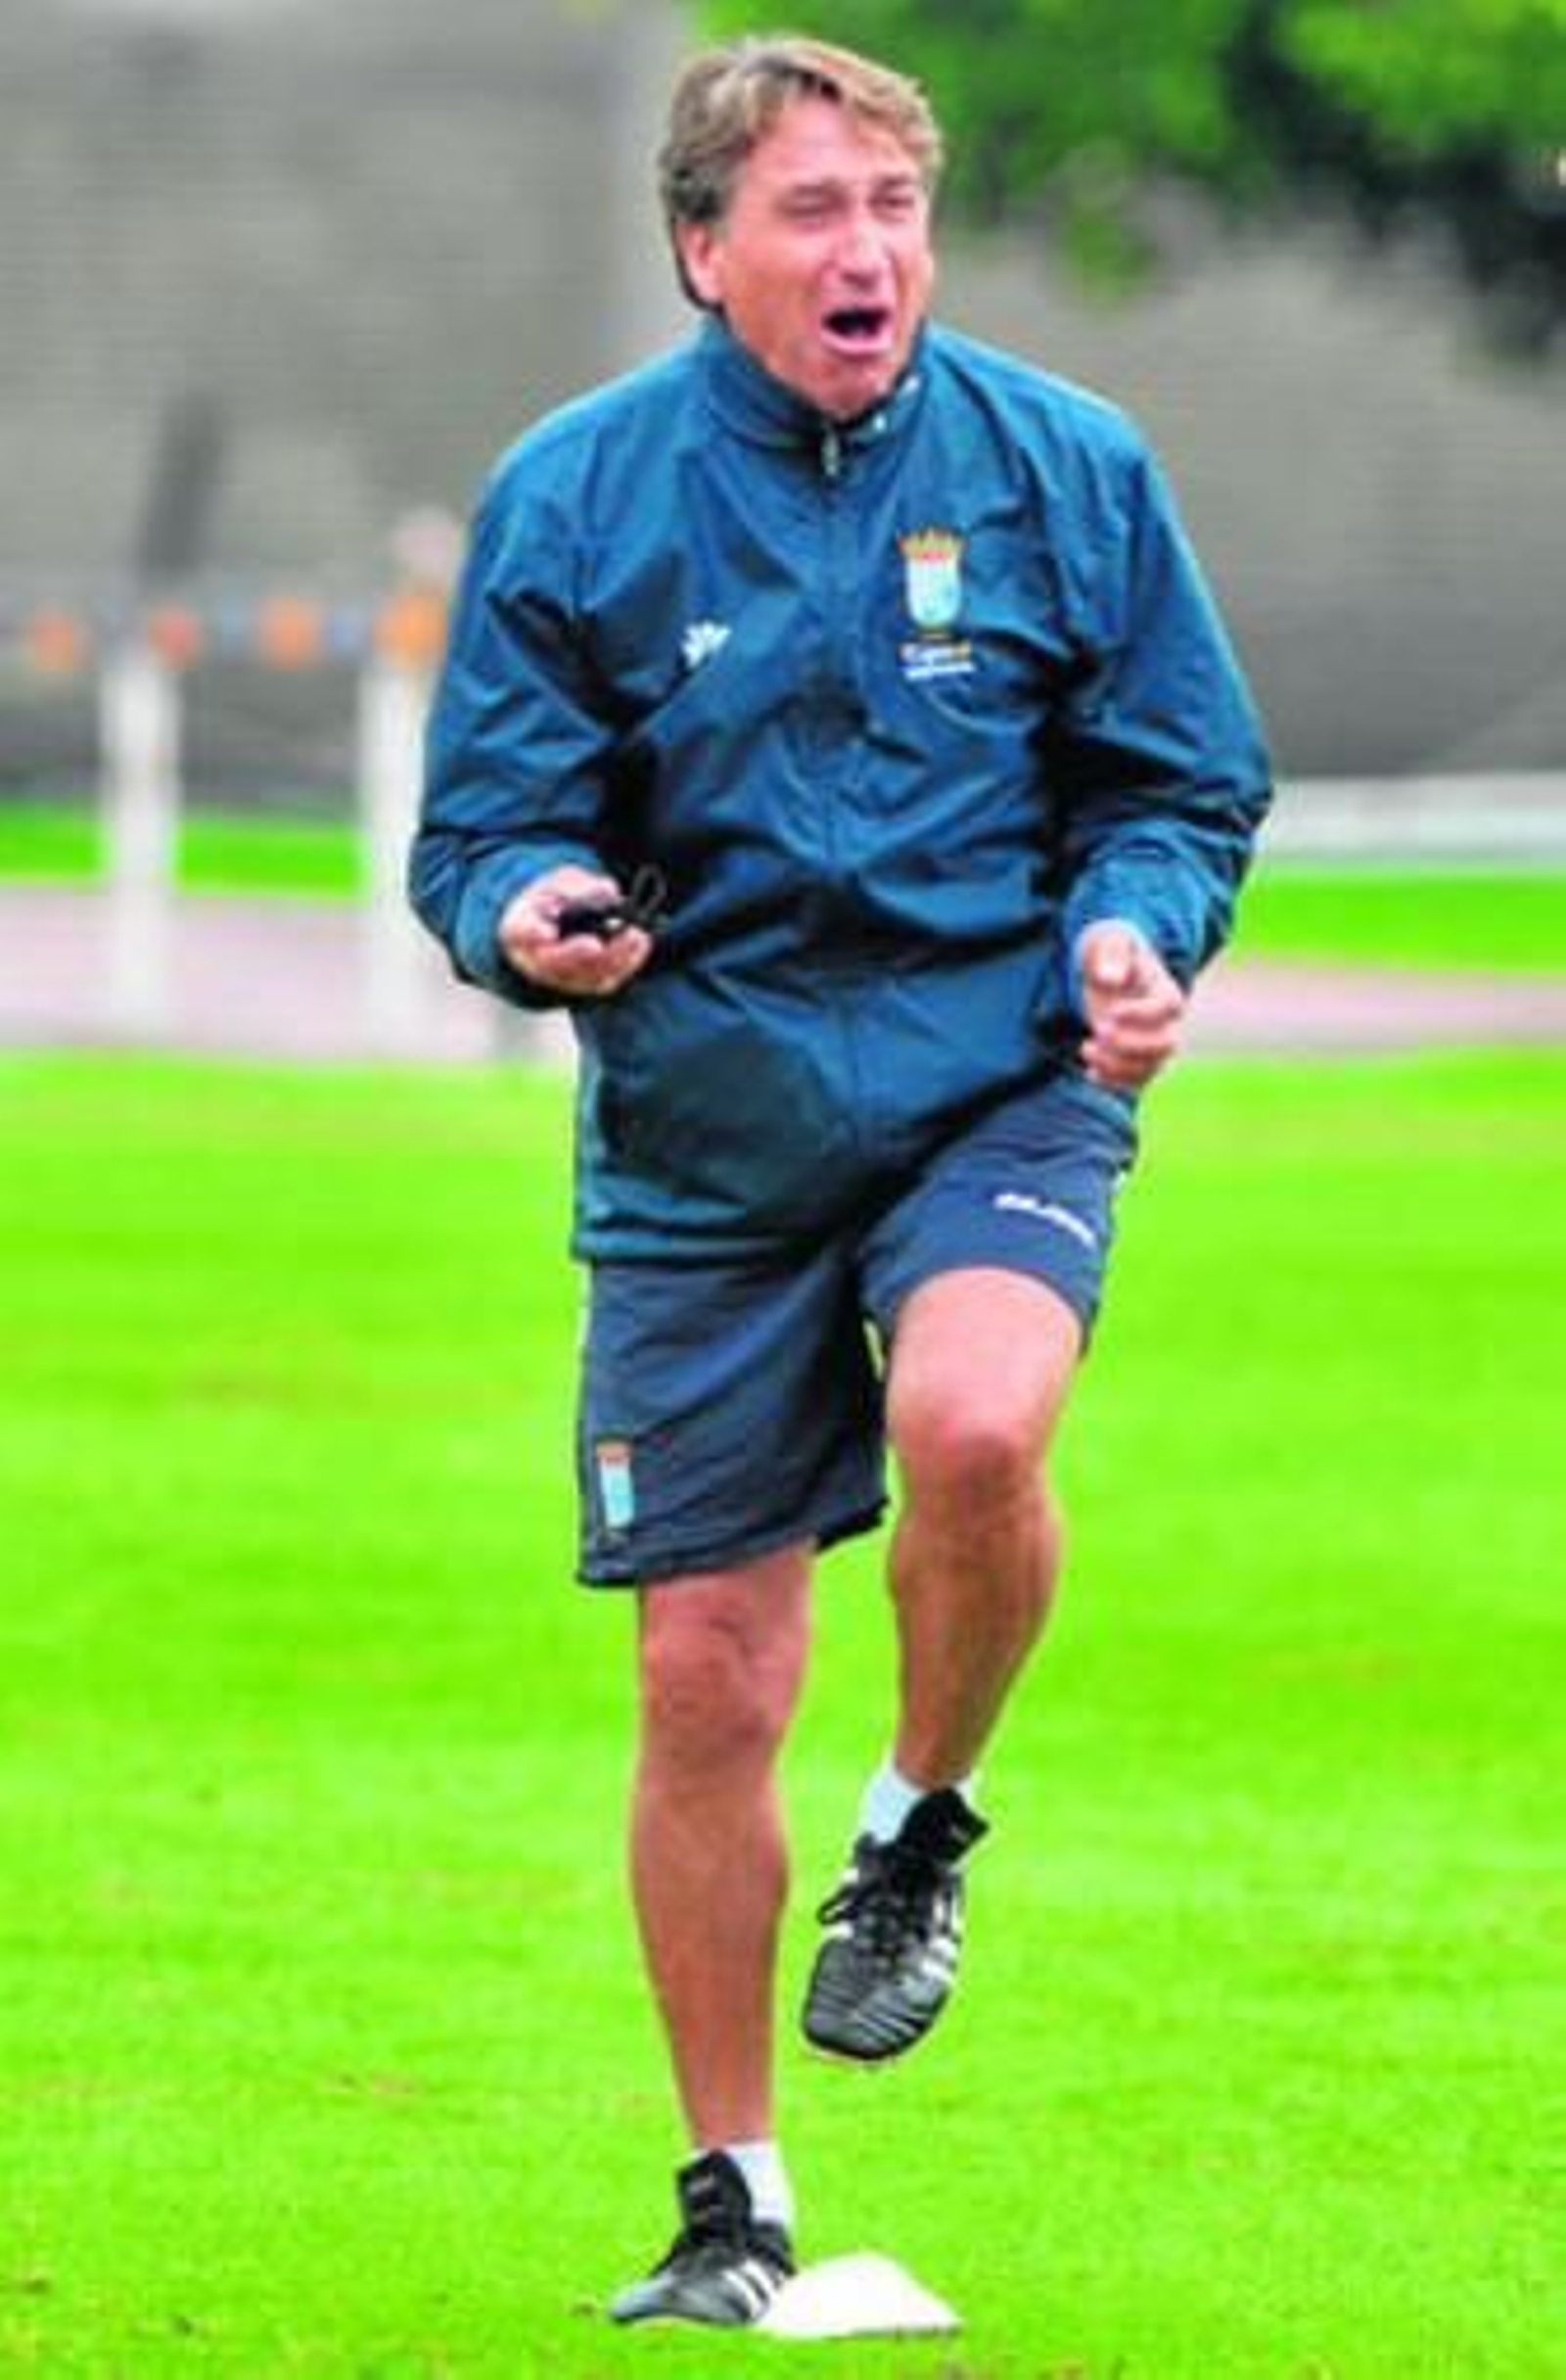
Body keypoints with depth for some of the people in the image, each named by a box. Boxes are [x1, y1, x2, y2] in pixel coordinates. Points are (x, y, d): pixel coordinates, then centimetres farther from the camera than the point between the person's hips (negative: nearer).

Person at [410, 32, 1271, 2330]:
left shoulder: (1068, 469, -2)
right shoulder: (571, 500, -4)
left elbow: (1186, 779, 7)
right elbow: (479, 834, -1)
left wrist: (1140, 930, -14)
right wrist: (532, 916, -23)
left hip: (999, 1087, -1)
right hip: (702, 1135, 1)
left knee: (973, 1427, -33)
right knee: (707, 1684, 1)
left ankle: (922, 1825, -1)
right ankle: (735, 2205, 17)